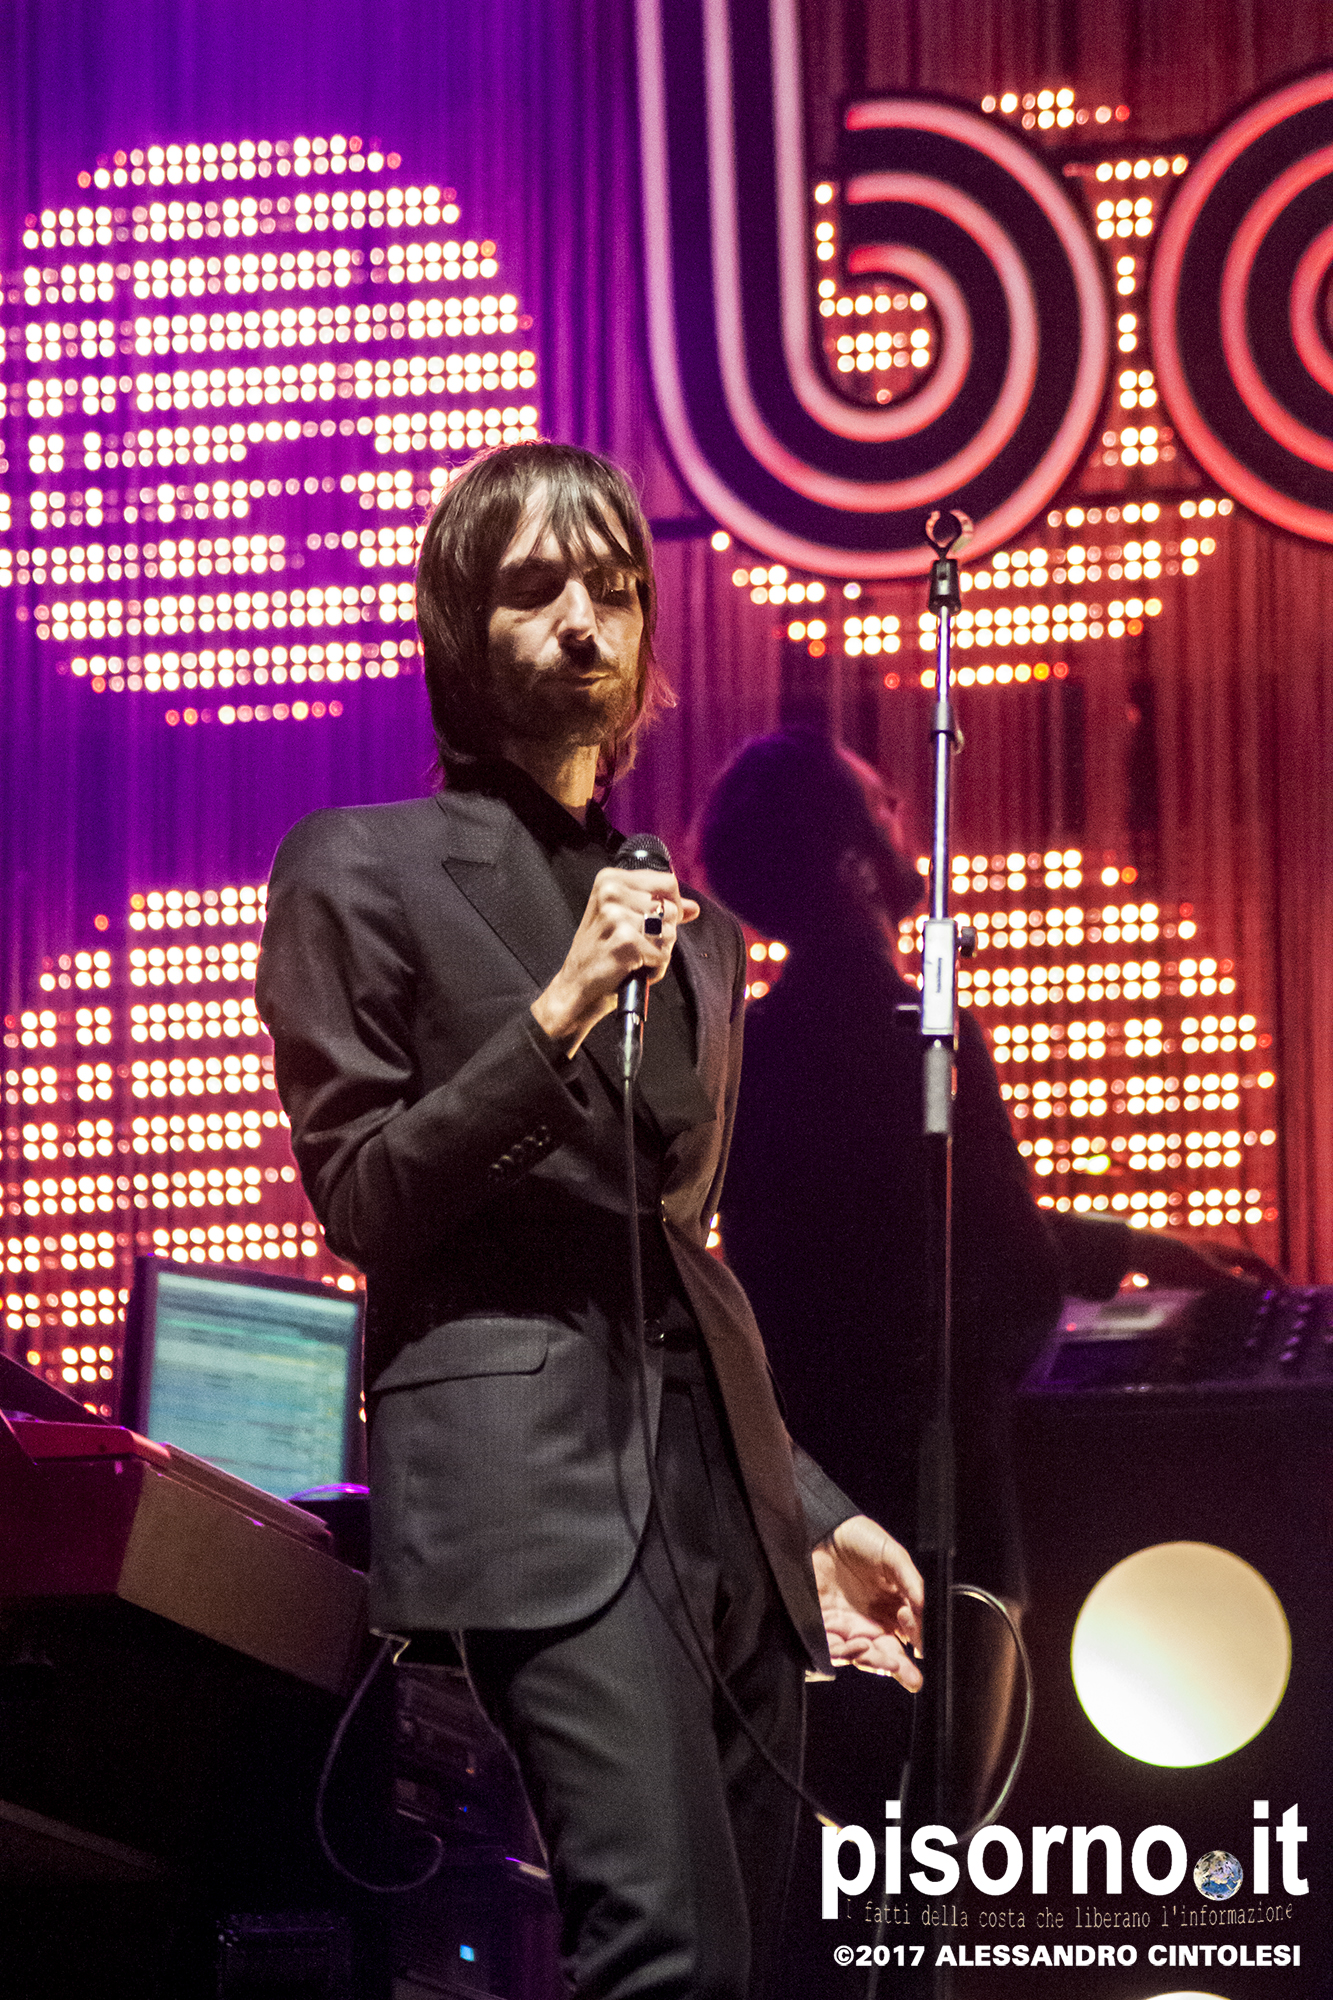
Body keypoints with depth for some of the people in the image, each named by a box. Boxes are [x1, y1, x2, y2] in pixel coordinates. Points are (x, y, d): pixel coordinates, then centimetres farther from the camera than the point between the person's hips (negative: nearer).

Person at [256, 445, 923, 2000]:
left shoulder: (687, 923, 24)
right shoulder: (364, 868, 5)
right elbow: (359, 1203, -1)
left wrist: (809, 1513, 22)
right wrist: (552, 1020, -13)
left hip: (716, 1479, 7)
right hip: (525, 1458, -7)